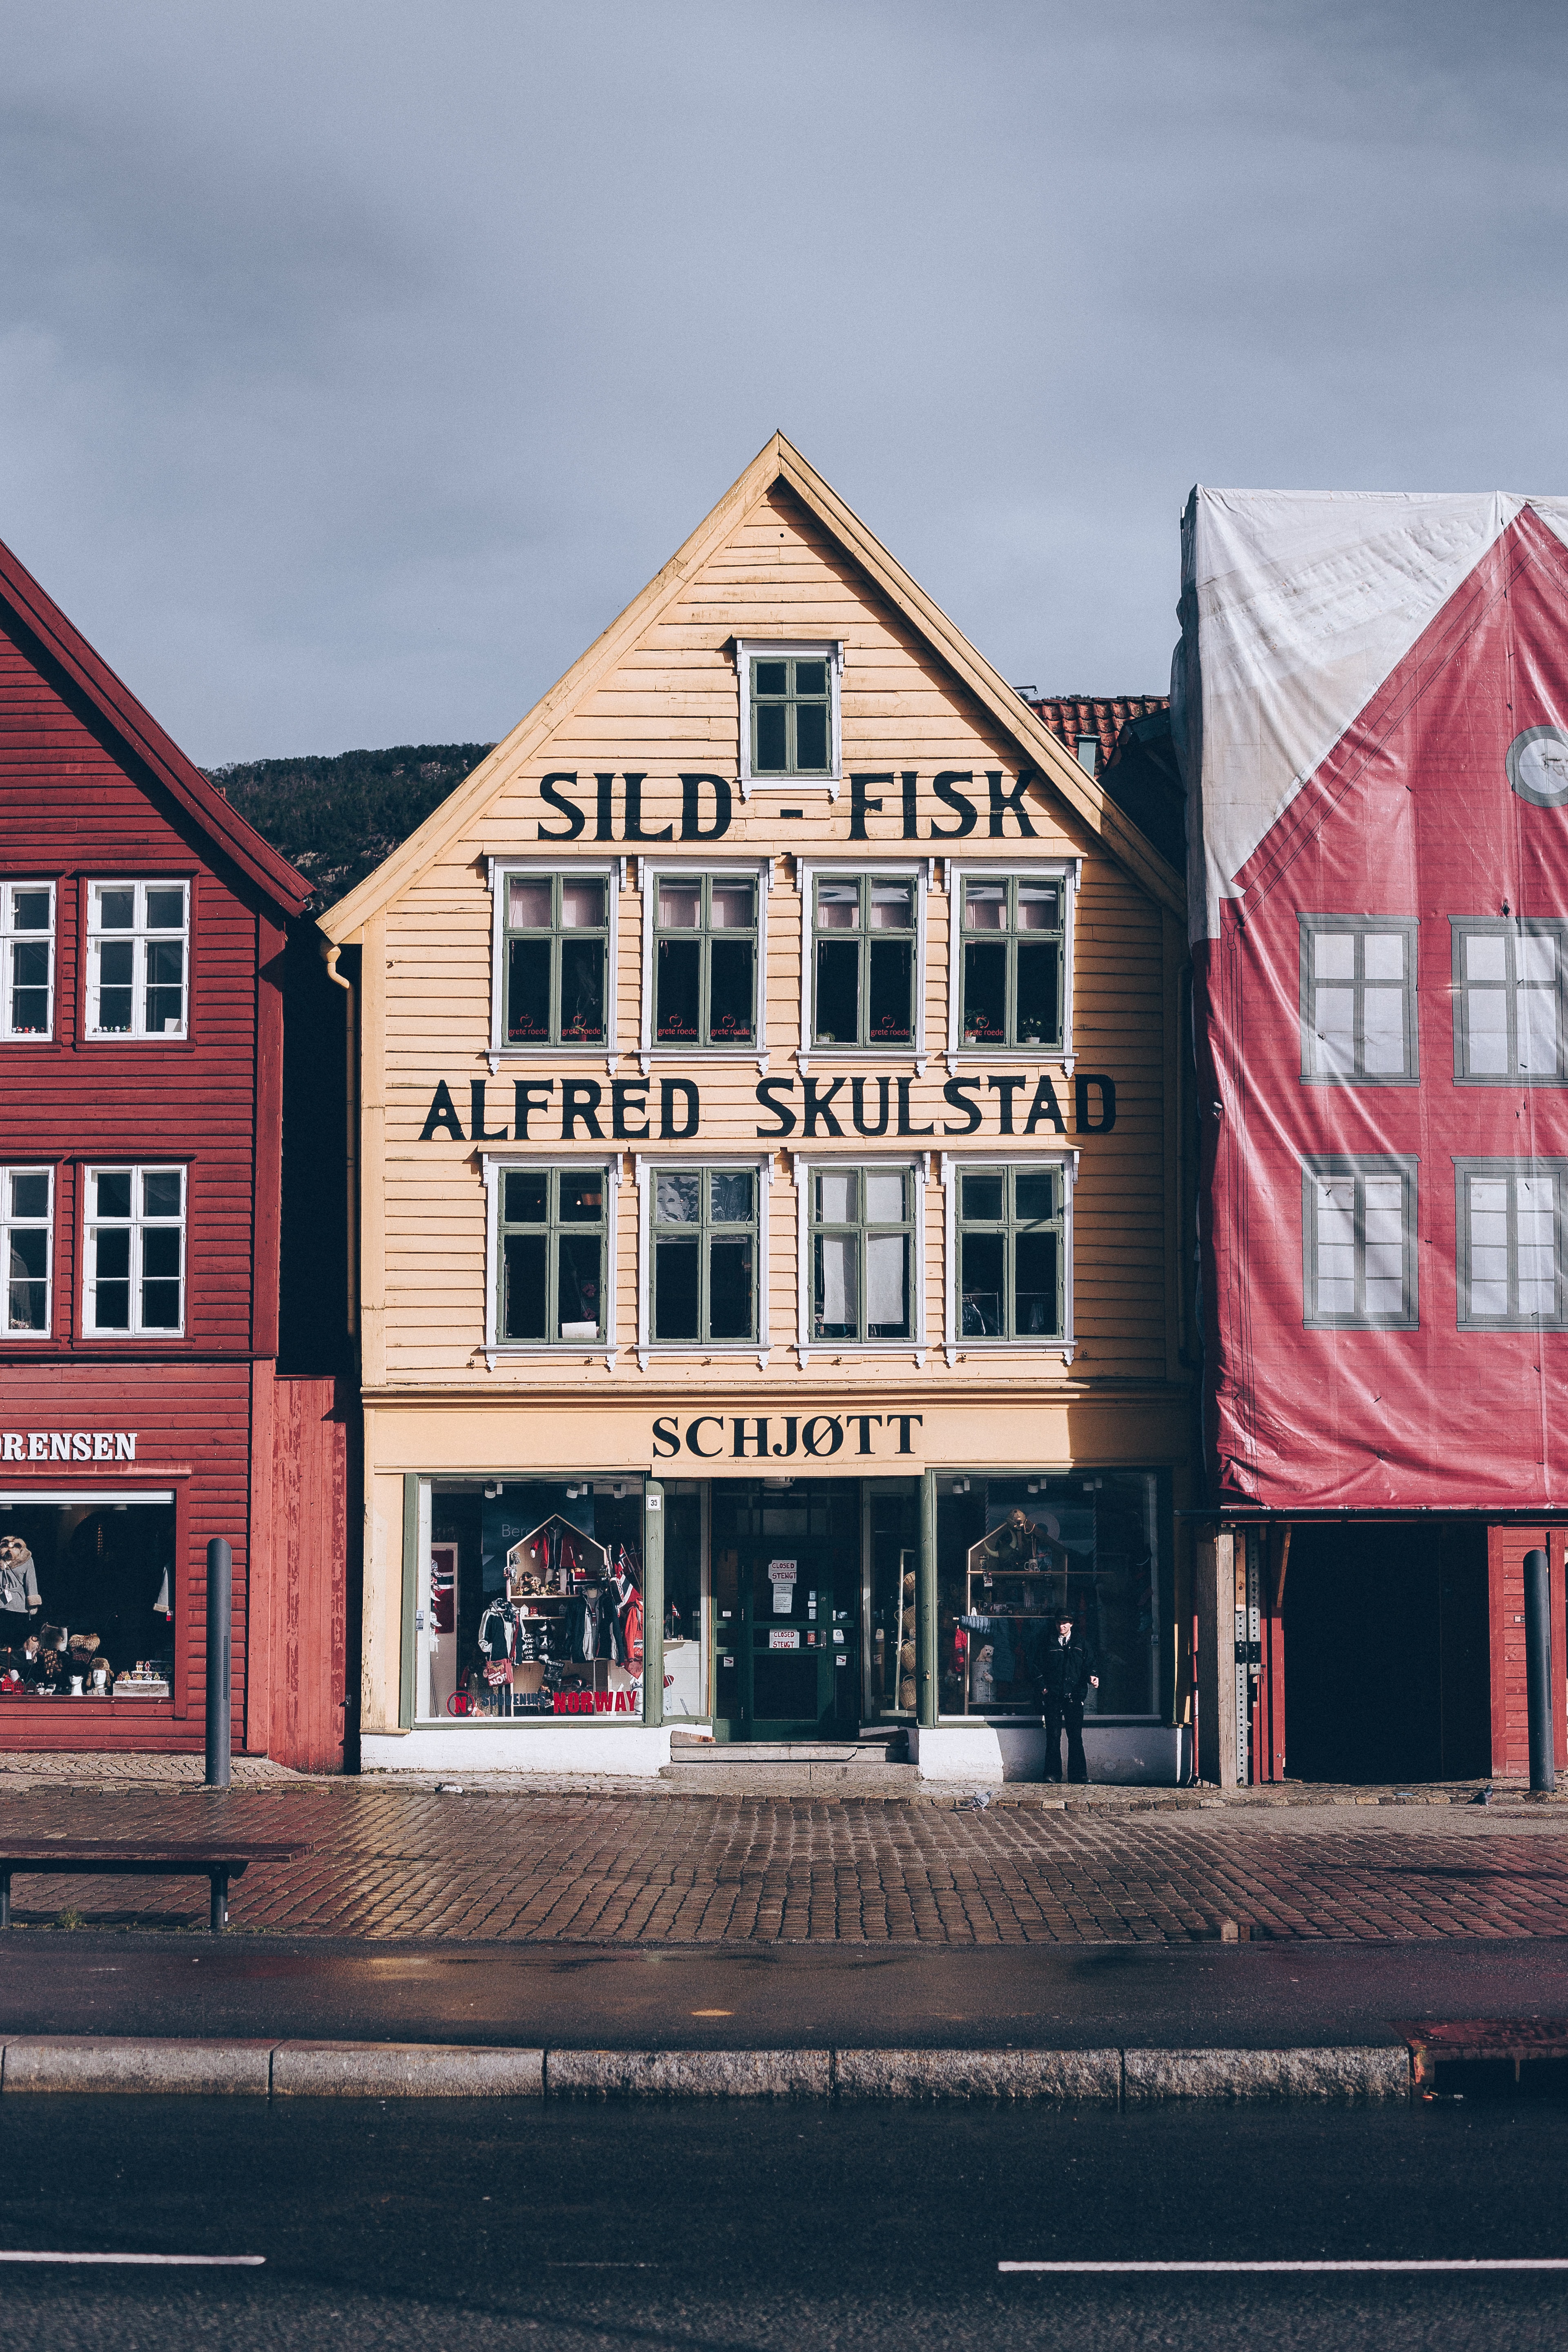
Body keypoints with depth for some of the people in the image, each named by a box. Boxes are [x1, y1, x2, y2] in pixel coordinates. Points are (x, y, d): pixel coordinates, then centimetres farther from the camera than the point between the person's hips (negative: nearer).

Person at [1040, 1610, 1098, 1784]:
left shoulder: (1080, 1643, 13)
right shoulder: (1049, 1643, 11)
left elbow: (1089, 1662, 10)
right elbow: (1040, 1667, 12)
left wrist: (1092, 1676, -11)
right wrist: (1043, 1687, -1)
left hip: (1074, 1696, 0)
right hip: (1053, 1696, 0)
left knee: (1075, 1737, -1)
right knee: (1053, 1736, -1)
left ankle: (1078, 1775, 0)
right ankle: (1053, 1774, 2)